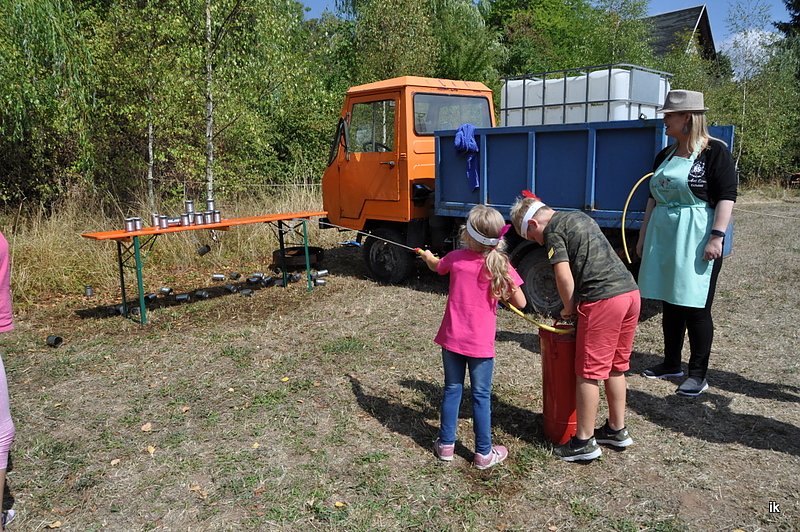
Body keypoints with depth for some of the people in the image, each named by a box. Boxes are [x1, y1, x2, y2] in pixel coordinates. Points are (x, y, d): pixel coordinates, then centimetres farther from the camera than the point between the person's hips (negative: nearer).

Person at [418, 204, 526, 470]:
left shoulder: (456, 258, -6)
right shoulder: (501, 266, -13)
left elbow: (435, 266, 18)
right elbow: (520, 303, -9)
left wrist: (427, 256, 40)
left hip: (452, 338, 2)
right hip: (481, 344, -2)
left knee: (452, 390, 16)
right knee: (481, 396, 9)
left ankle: (446, 444, 26)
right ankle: (484, 453, 19)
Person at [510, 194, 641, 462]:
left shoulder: (553, 230, -3)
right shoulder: (579, 216, 23)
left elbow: (564, 275, -13)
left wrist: (569, 308, 3)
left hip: (602, 300, -9)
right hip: (630, 290, 9)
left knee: (589, 372, 2)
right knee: (615, 367, 19)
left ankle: (584, 441, 11)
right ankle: (617, 430, 31)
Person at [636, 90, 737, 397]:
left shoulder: (715, 152, -6)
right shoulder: (664, 156, 13)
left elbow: (726, 197, -11)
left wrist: (717, 236, -19)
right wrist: (643, 236, 17)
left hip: (697, 240, -7)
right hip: (663, 238, 7)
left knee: (695, 307, -1)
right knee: (670, 303, 13)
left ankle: (698, 374, 11)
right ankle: (671, 364, 26)